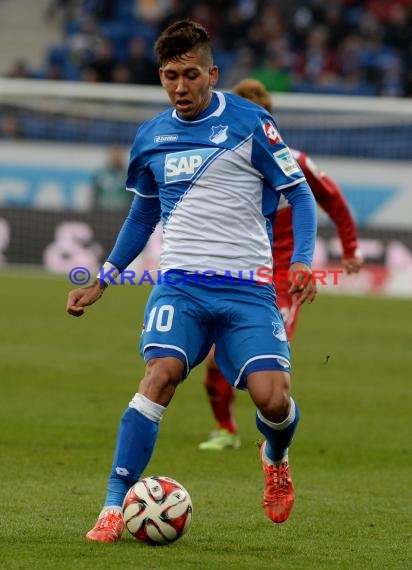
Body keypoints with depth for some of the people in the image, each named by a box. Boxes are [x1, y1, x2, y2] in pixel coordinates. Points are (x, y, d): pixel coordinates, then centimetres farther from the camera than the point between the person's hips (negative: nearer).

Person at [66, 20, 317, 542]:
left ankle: (276, 459, 22)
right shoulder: (151, 138, 11)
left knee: (272, 398, -16)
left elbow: (298, 193, 2)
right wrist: (102, 281, 21)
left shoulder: (249, 123, -2)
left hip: (248, 286, -2)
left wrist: (301, 262, -13)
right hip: (180, 283, 2)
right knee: (160, 375, -23)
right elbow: (142, 215, 25)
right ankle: (114, 506, -22)